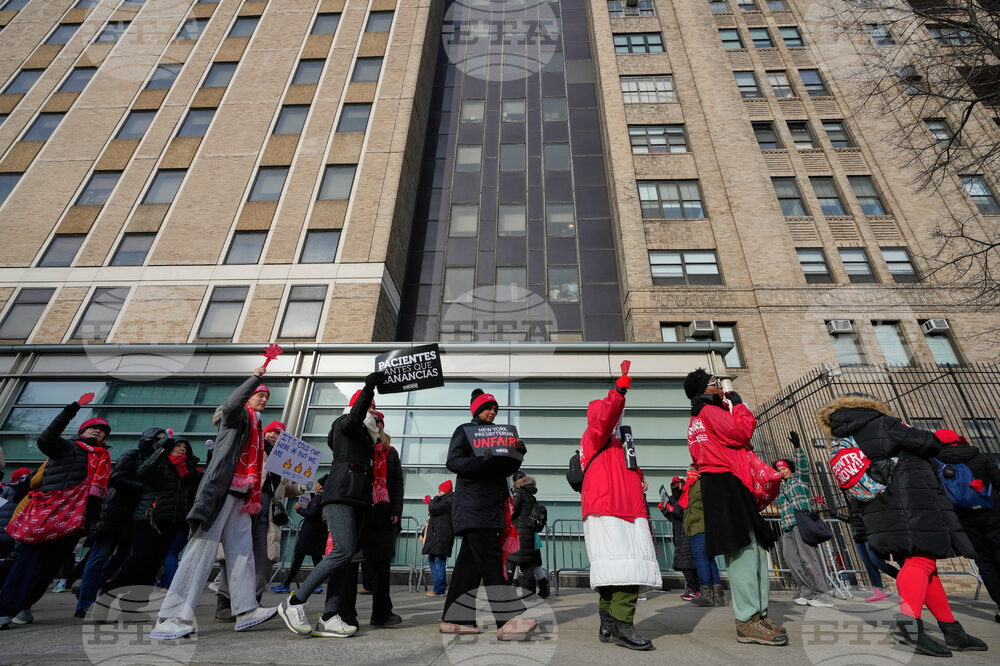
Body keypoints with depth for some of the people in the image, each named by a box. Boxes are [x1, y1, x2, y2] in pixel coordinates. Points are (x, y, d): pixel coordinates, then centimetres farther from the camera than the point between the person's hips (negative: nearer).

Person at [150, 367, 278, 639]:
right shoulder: (238, 416, 2)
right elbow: (231, 404, -25)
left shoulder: (256, 426, 24)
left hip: (241, 495, 8)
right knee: (203, 548, -10)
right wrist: (255, 378, -28)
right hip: (220, 489, -8)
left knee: (242, 551, 5)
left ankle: (246, 609, 7)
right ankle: (171, 618, -6)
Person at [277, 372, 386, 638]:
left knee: (346, 556, 1)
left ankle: (328, 618, 1)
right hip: (341, 494, -9)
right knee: (344, 551, -18)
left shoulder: (365, 435, 27)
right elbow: (354, 417, -21)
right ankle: (295, 602, -8)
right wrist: (368, 388, -30)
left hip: (358, 500, 9)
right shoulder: (344, 424, 2)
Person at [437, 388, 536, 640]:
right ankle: (507, 621, -15)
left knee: (470, 559, 8)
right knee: (490, 560, -13)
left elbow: (506, 470, 17)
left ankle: (453, 619, 14)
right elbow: (453, 462, -11)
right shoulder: (464, 431, 2)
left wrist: (517, 455, -3)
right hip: (472, 504, -7)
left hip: (491, 504, 8)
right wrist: (481, 462, -25)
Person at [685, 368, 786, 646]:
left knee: (754, 549, 10)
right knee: (743, 550, -12)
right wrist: (738, 404, 0)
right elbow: (740, 432, -16)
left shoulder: (697, 420, 26)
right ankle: (747, 620, -10)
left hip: (720, 484, 11)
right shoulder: (710, 411, -5)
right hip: (726, 484, -11)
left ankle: (757, 613, 13)